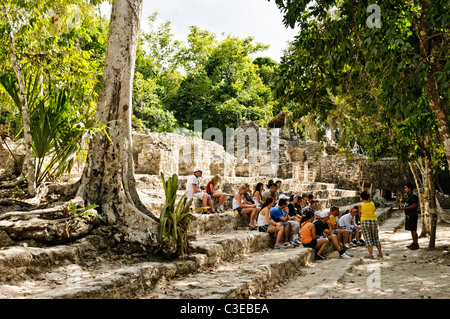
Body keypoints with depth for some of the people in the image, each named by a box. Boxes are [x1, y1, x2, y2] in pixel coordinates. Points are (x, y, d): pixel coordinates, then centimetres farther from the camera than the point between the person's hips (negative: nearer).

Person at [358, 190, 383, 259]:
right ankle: (380, 253, 22)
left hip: (365, 222, -3)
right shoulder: (372, 204, 3)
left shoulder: (361, 205, -5)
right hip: (374, 220, 3)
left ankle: (371, 254, -4)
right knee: (376, 237, 16)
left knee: (368, 238, 3)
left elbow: (360, 215, 5)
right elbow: (374, 211, 13)